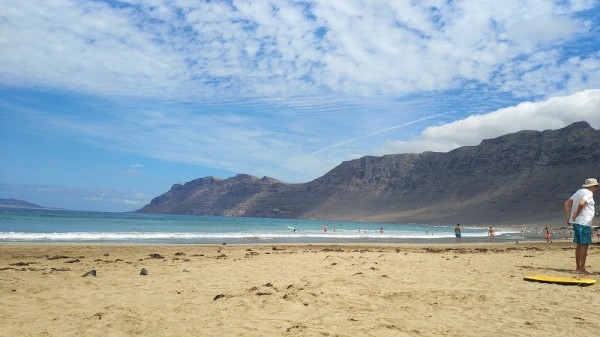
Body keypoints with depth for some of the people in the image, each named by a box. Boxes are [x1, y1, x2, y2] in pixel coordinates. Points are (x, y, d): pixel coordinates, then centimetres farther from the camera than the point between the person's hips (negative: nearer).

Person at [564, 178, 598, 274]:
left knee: (579, 245, 13)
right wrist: (576, 214, -16)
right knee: (584, 245, -6)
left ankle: (578, 268, 17)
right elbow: (581, 204, -29)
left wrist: (568, 216, 12)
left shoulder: (579, 191, 17)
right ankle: (582, 269, -5)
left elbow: (567, 203, 17)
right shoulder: (589, 193, -10)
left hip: (576, 222, 9)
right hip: (584, 223, -9)